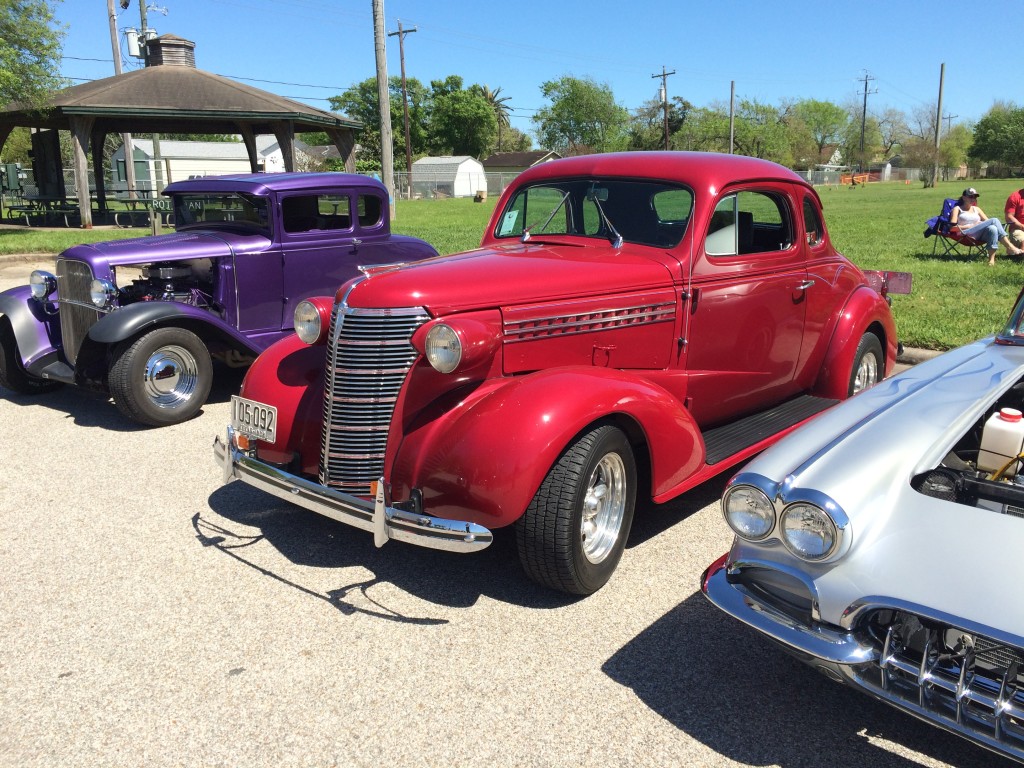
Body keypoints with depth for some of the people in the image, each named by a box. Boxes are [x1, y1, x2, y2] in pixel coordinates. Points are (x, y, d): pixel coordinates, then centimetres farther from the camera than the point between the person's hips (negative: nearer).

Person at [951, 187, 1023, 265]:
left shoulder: (976, 209, 30)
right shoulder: (957, 209, 14)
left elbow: (988, 221, 20)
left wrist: (982, 224, -5)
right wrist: (971, 226, -10)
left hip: (981, 234, 5)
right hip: (967, 235, -5)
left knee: (992, 228, -33)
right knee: (994, 221, -25)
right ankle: (1010, 247, -31)